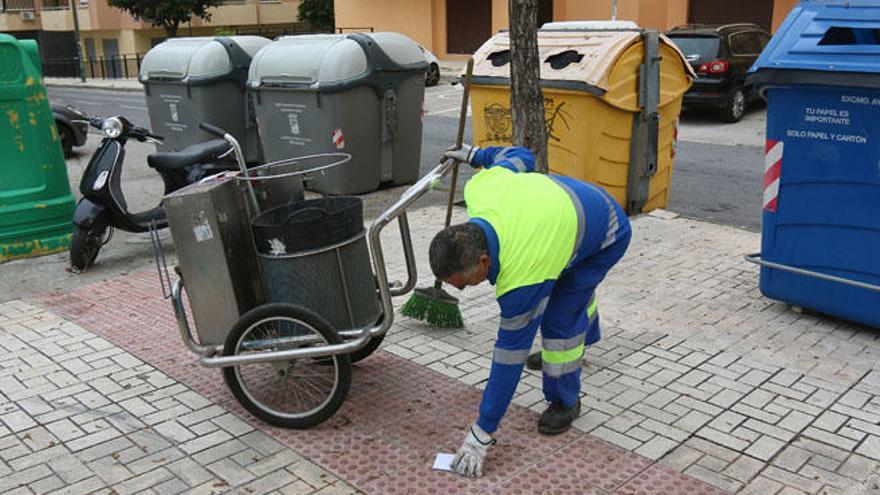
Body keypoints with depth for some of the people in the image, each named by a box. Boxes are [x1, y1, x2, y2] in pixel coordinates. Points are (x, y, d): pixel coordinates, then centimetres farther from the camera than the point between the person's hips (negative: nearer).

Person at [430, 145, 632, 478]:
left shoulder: (521, 276, -43)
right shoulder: (478, 189, -28)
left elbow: (510, 354, -35)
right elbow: (521, 156, -9)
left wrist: (482, 434, -29)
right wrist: (476, 155, 10)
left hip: (607, 236, -8)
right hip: (568, 203, 8)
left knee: (560, 318, -16)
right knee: (574, 286, 32)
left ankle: (565, 402, 9)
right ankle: (583, 334, 63)